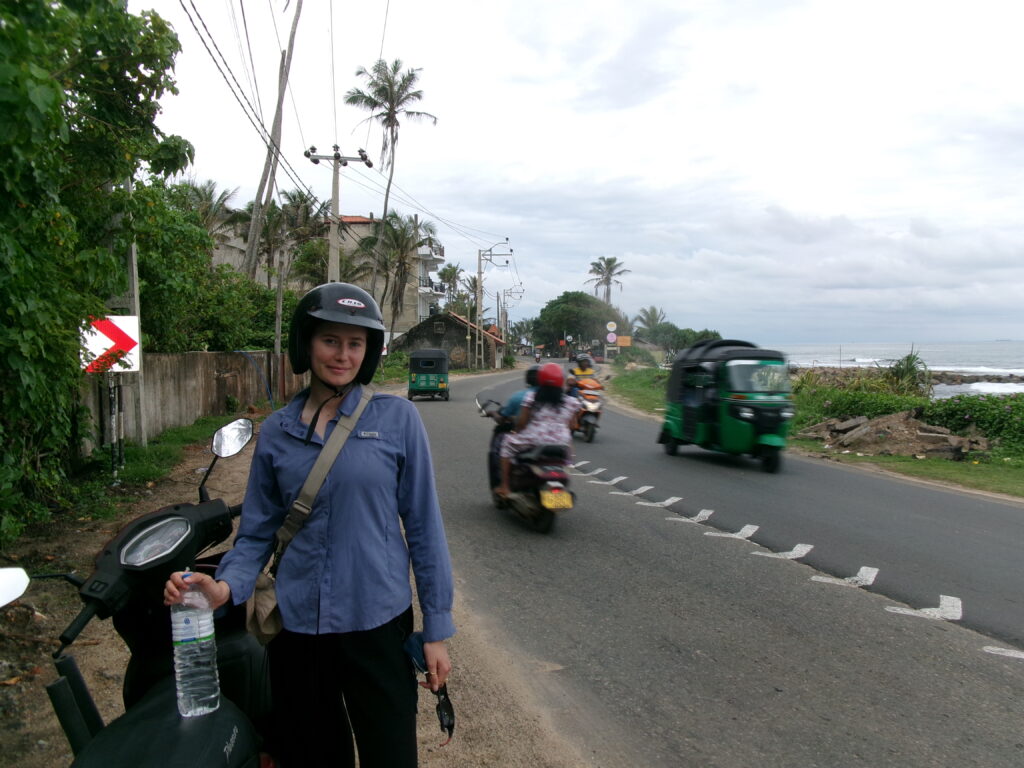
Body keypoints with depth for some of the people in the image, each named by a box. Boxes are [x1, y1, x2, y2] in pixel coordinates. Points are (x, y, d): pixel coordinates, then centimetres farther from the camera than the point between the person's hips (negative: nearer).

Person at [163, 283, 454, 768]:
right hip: (296, 628, 3)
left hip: (377, 623, -2)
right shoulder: (276, 432, 2)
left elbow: (423, 525, -4)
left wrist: (437, 628, -4)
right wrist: (225, 586, -14)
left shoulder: (397, 418, -6)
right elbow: (257, 531, 6)